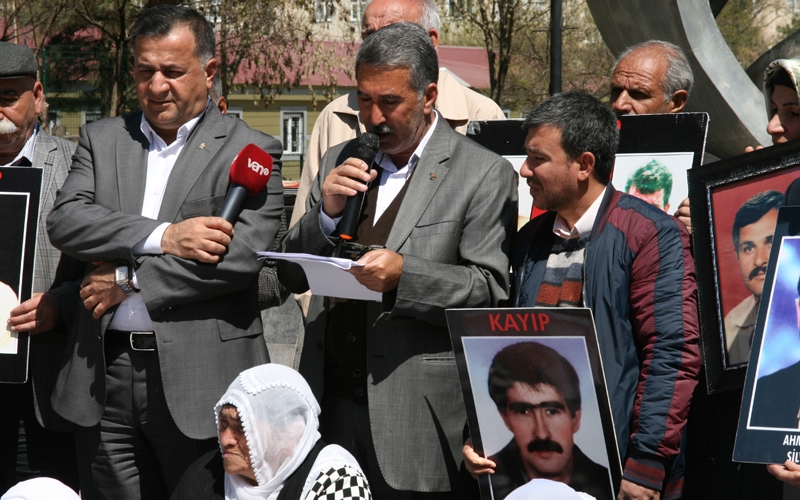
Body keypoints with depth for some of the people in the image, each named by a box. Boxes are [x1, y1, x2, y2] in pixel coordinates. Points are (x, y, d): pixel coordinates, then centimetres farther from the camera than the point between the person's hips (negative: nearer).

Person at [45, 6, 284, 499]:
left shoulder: (250, 152, 1)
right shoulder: (102, 139, 13)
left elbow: (246, 253, -13)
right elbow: (65, 221, -1)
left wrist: (129, 280, -10)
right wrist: (161, 237, -16)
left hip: (200, 380, -3)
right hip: (106, 376, 4)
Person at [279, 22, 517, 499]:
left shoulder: (485, 174, -2)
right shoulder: (341, 162, 15)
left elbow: (492, 292, -7)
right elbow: (292, 276, 14)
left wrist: (404, 275, -21)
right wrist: (326, 214, -4)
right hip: (331, 401, 5)